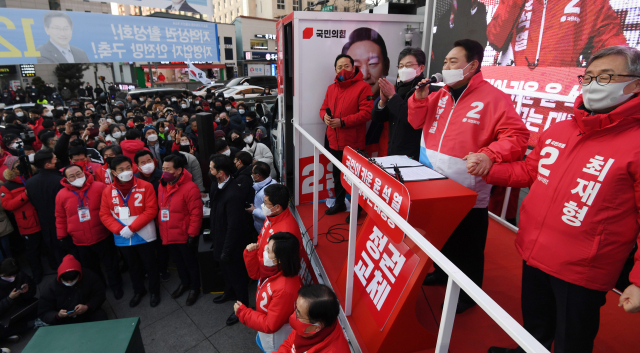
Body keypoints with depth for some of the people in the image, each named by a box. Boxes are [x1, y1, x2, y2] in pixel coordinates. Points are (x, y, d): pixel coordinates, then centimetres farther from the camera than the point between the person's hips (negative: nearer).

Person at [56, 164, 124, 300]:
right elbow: (60, 218, 7)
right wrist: (62, 237, 8)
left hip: (103, 238, -2)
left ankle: (116, 286, 34)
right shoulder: (62, 195, -3)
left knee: (111, 265, 12)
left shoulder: (99, 187, -10)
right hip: (80, 242, 2)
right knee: (91, 268, 20)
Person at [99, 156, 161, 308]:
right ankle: (138, 291, 41)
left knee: (150, 264, 11)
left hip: (143, 236, -3)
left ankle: (154, 291, 32)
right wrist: (120, 230, -16)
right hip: (123, 238, 3)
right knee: (133, 266, 21)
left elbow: (151, 210, -16)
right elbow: (104, 215, -2)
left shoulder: (145, 186, -12)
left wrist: (132, 228, -20)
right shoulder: (108, 191, -1)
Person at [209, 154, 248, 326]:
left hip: (231, 242, -8)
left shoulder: (233, 194, -35)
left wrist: (227, 251, -19)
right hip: (219, 237, 8)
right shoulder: (216, 184, -8)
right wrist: (213, 232, 13)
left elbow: (234, 226, -28)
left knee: (235, 274, 13)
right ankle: (230, 292, 56)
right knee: (225, 269, 30)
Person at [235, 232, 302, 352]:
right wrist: (250, 253, -18)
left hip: (276, 336, -7)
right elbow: (255, 273, 1)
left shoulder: (285, 290, -42)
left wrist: (242, 313, -22)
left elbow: (270, 325, -31)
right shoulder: (276, 268, -19)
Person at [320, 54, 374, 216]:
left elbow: (366, 113, -16)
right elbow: (324, 108, 19)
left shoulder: (363, 87, -8)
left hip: (353, 144, -6)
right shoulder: (331, 88, 13)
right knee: (337, 174, 19)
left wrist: (342, 122, -21)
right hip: (334, 142, 7)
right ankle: (339, 203, 37)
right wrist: (325, 116, -6)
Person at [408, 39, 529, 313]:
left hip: (469, 195, -6)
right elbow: (417, 122, 13)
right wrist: (420, 97, -4)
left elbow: (516, 136, -17)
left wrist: (489, 155, -34)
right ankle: (443, 272, 47)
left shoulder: (493, 98, -13)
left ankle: (467, 293, 30)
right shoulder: (441, 95, 8)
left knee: (467, 245, 9)